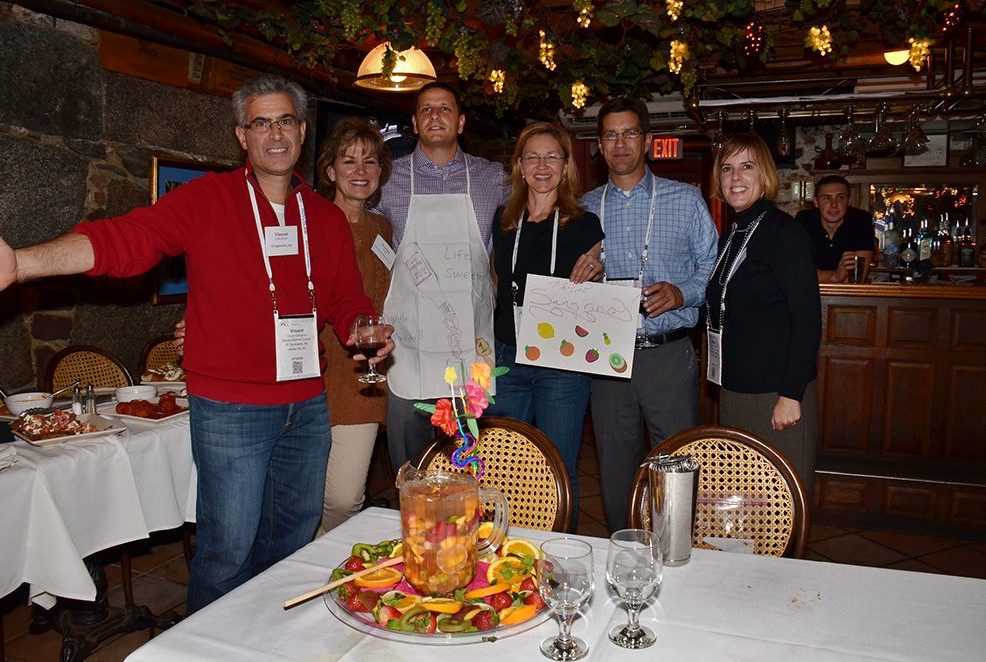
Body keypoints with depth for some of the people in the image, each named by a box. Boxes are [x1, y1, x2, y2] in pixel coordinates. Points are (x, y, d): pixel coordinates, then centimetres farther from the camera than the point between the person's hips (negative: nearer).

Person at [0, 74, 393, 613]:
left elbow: (347, 299, 16)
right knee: (229, 549, 2)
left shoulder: (326, 217, 10)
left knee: (292, 543, 18)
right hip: (230, 410, -5)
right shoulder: (207, 200, -5)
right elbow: (125, 238, -17)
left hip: (307, 406, 5)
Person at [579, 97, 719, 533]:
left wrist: (681, 293, -16)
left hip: (668, 354, -2)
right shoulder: (585, 209, 11)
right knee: (615, 465, 11)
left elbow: (713, 269, 2)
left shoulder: (685, 200, 4)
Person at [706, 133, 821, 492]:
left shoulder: (785, 233, -11)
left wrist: (791, 395, -19)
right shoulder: (730, 236, 12)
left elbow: (807, 319, -16)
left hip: (777, 393, -8)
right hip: (735, 388, 8)